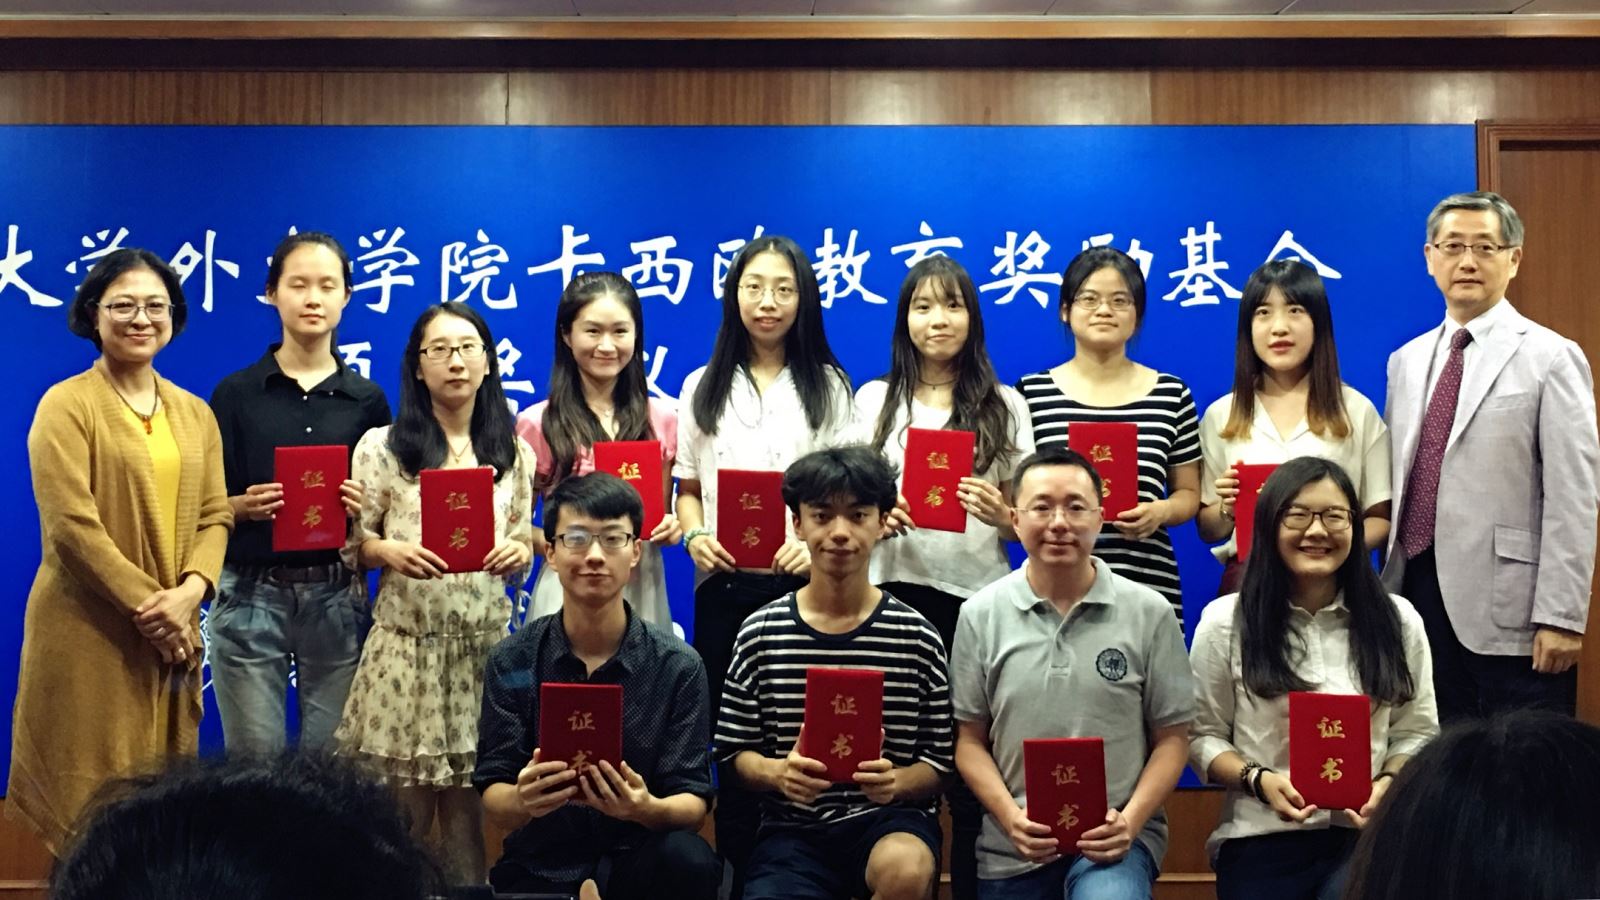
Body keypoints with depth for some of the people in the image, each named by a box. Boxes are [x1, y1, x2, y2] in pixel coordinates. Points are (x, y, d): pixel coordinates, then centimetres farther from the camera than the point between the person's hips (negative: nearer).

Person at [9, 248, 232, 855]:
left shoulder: (194, 414, 13)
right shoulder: (67, 405, -5)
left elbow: (214, 516, 6)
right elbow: (71, 525, -13)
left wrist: (189, 592, -12)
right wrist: (144, 603, -16)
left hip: (174, 632, 5)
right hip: (91, 636, -5)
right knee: (94, 799, 0)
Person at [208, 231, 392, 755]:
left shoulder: (367, 400, 7)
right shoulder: (237, 393, 4)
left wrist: (364, 510, -10)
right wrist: (243, 506, -15)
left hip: (337, 596, 1)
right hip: (251, 594, -1)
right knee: (254, 762, 2)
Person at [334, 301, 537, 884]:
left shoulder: (513, 453, 11)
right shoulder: (382, 447, 2)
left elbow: (524, 542, 14)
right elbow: (353, 544, 2)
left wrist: (520, 553, -8)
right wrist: (390, 552, -18)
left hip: (485, 644, 2)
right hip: (409, 643, -2)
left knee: (470, 804, 3)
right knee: (402, 807, 0)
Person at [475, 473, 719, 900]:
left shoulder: (679, 666, -2)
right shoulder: (511, 660, -1)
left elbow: (693, 803, -6)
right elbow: (493, 800, -5)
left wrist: (649, 809, -30)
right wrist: (523, 801, -30)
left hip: (640, 860, 0)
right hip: (541, 865, 1)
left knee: (688, 858, -31)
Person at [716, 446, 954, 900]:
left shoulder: (916, 637, 0)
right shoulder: (761, 633, 2)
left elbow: (939, 762, 4)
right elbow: (736, 751, 7)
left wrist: (897, 782, -18)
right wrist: (777, 773, -15)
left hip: (890, 818, 0)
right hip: (793, 826, 0)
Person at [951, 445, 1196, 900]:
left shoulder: (1149, 613, 1)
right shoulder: (981, 615, 3)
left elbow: (1172, 736, 4)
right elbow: (970, 739, 6)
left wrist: (1130, 820, -11)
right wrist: (1010, 817, -10)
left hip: (1115, 837, -2)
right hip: (1011, 847, 2)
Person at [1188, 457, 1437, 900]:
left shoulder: (1398, 620, 9)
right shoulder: (1225, 622, 3)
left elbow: (1416, 732, 10)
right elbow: (1203, 735, 4)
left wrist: (1389, 784, -10)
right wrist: (1258, 780, -13)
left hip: (1366, 835, 1)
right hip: (1261, 836, -1)